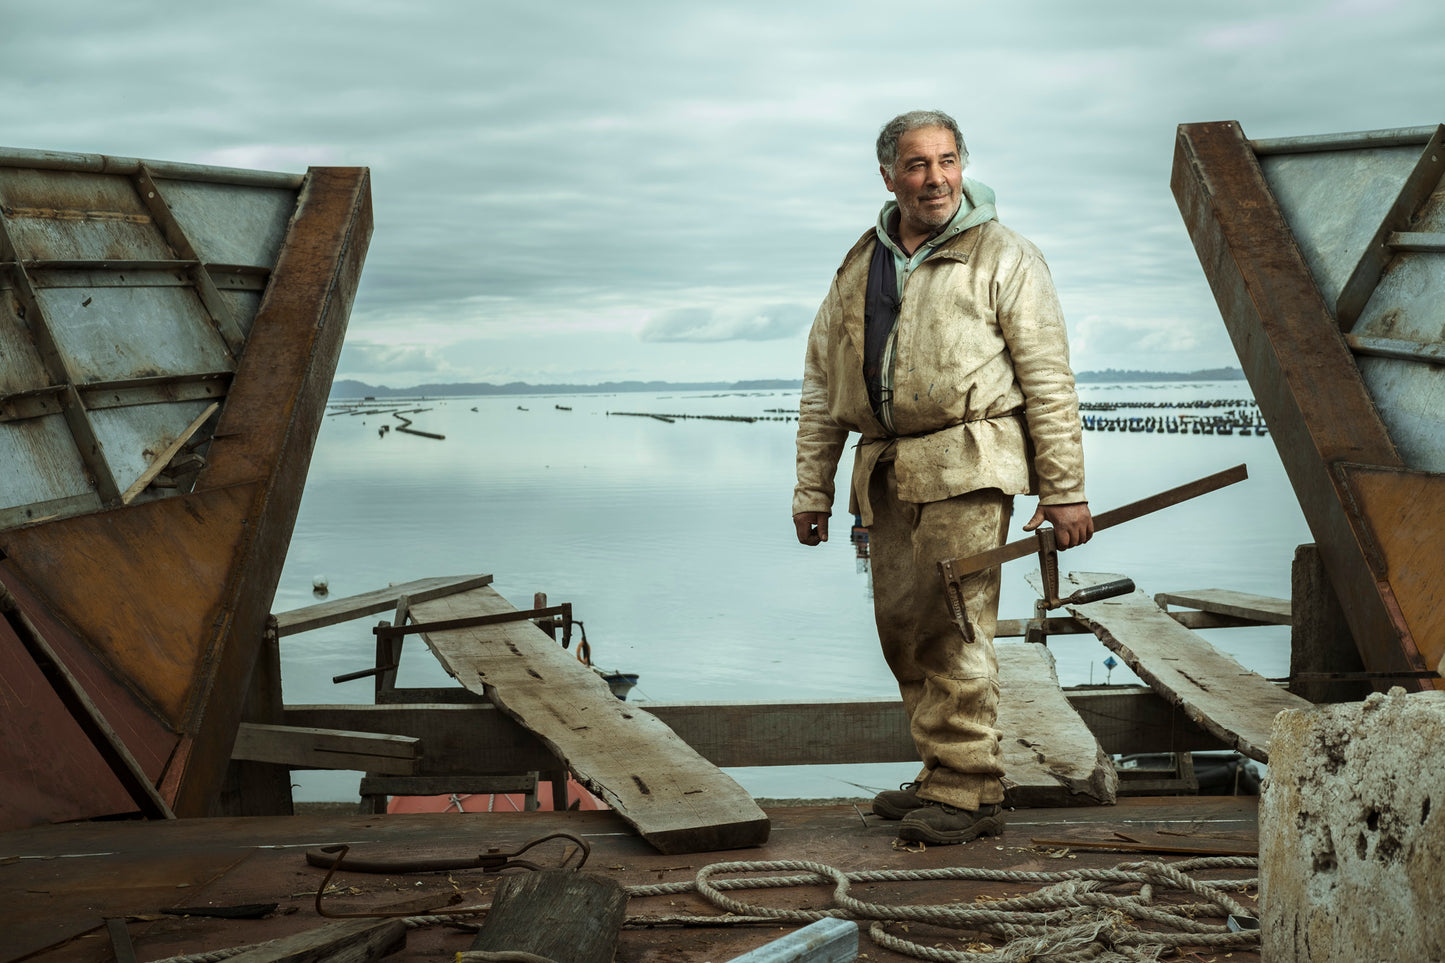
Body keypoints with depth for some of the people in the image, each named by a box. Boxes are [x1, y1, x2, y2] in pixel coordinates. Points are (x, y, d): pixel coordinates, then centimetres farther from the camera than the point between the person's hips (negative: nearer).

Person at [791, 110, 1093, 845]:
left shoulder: (1002, 257, 2)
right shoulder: (858, 268, 17)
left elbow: (1049, 381, -2)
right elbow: (821, 385, 18)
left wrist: (1064, 490, -6)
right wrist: (812, 488, 14)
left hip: (968, 465, -6)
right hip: (887, 473, 6)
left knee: (950, 626, -10)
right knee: (901, 627, 8)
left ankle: (968, 790, 0)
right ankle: (944, 775, 21)